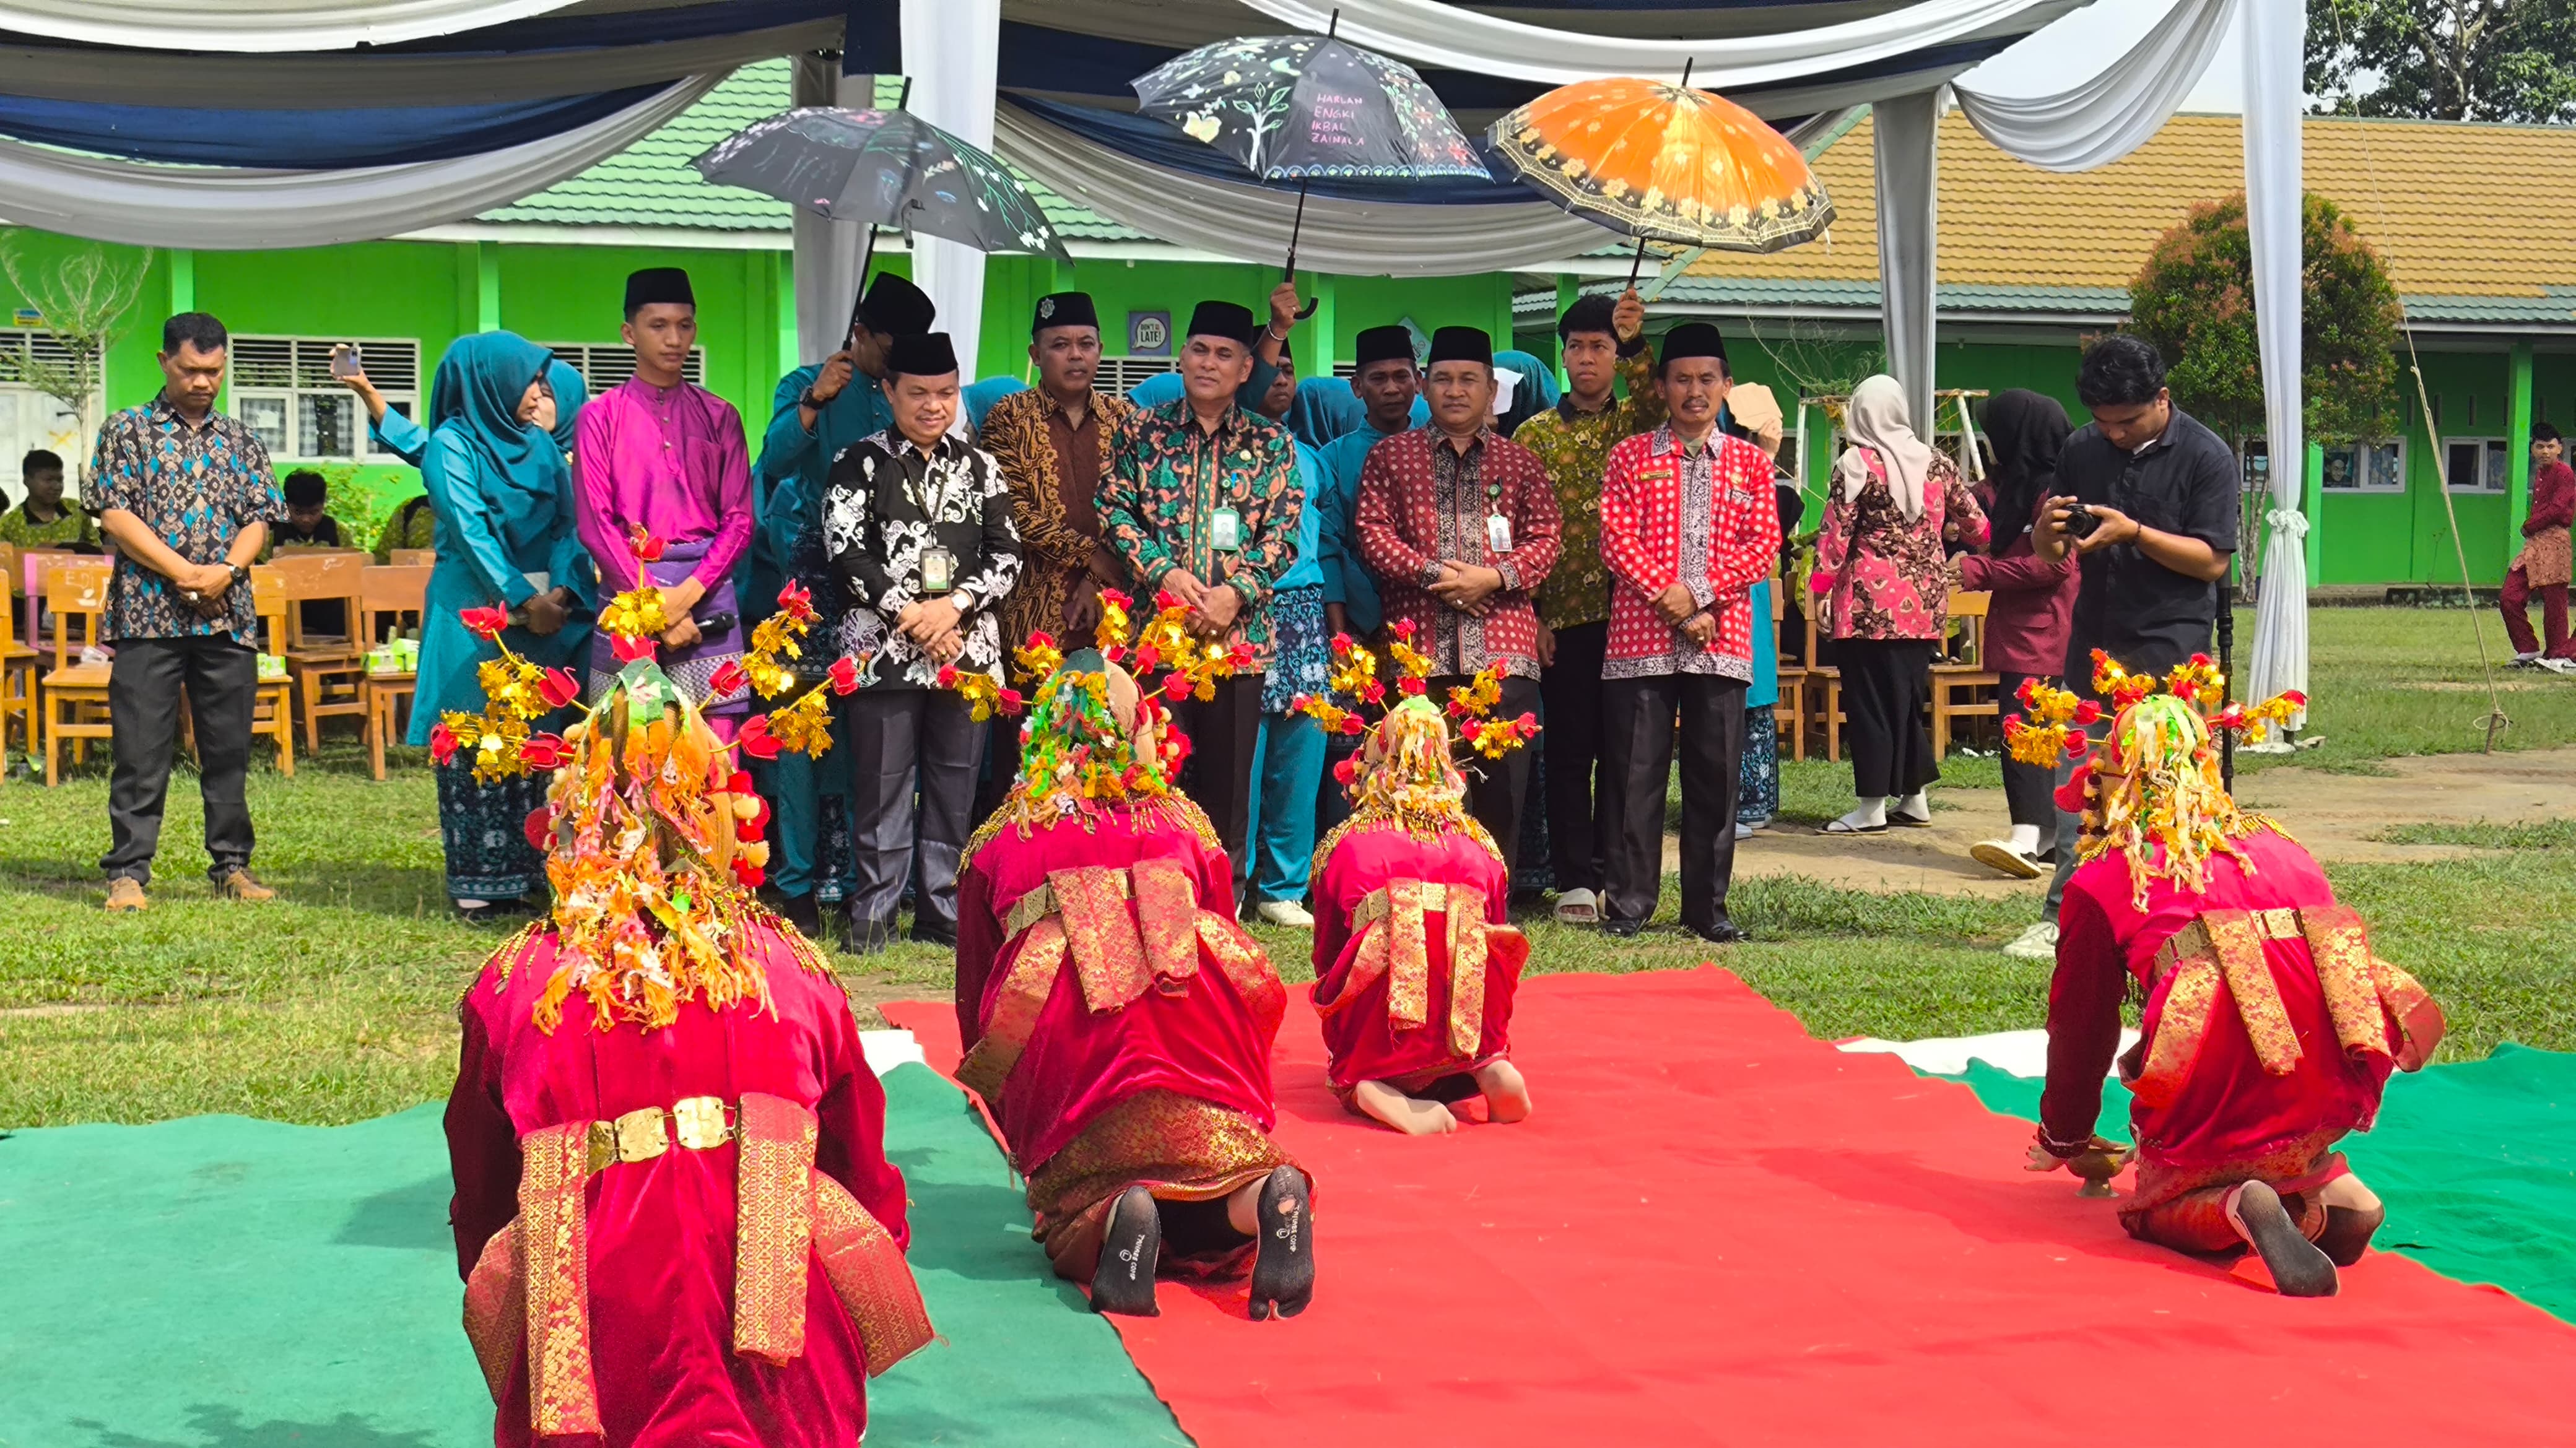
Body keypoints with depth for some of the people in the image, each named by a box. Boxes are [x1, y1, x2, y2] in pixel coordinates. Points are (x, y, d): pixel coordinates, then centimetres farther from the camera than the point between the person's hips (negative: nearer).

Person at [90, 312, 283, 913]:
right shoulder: (128, 431, 5)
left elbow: (261, 519, 9)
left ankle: (231, 865, 15)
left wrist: (225, 570, -11)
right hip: (147, 615, -3)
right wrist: (184, 572, -13)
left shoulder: (240, 441, 15)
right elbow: (115, 514, -4)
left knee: (229, 749, 7)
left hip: (229, 616, 3)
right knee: (141, 752, -3)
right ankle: (128, 872, 2)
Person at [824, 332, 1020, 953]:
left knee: (955, 785, 6)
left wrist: (953, 605, -9)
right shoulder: (861, 464, 4)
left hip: (966, 644, 3)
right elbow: (847, 552, -5)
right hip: (884, 646, -3)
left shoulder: (980, 466, 12)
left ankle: (944, 912, 14)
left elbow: (1007, 554, 6)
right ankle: (873, 918, 4)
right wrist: (908, 615, -11)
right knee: (883, 784, -2)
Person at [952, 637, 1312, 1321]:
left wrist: (1007, 1106, 35)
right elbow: (1243, 974, 25)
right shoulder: (1182, 822, 20)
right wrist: (1235, 1075, 38)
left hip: (1068, 1059, -1)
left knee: (1073, 1217, 11)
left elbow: (976, 991, 22)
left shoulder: (1000, 844, 17)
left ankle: (1114, 1218, -24)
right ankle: (1267, 1198, -23)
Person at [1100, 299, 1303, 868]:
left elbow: (1284, 530, 4)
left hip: (1240, 632, 1)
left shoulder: (1271, 443, 10)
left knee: (1227, 777, 3)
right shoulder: (1141, 431, 9)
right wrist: (1163, 572, -11)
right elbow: (1114, 510, 3)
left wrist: (1237, 591, -11)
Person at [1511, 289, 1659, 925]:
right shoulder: (1534, 435, 8)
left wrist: (1636, 344, -30)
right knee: (1568, 749, 2)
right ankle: (1575, 879, 7)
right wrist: (1530, 615, -4)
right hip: (1562, 617, 0)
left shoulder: (1634, 424, 10)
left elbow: (1660, 406, -16)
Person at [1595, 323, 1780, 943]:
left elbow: (1765, 545, 2)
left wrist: (1698, 592, -11)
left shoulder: (1751, 462, 11)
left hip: (1722, 641, 1)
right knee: (1635, 772, 0)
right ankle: (1628, 903, 8)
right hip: (1640, 637, -1)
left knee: (1716, 775, 3)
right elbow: (1616, 541, -2)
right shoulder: (1629, 457, 7)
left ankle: (1708, 907, 12)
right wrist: (1672, 605, -13)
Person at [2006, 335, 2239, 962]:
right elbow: (2048, 554, 13)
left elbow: (2213, 559, -11)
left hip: (2169, 645, -5)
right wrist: (2047, 529, -10)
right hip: (2094, 639, 5)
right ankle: (2064, 918, 6)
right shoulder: (2081, 449, 9)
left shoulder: (2206, 457, -6)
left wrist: (2134, 533, -21)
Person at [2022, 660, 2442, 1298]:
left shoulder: (2101, 883, 7)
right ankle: (2325, 1188, 5)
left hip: (2216, 1097, -5)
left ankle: (2237, 1210, -11)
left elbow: (2082, 1024, 15)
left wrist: (2063, 1138, 34)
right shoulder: (2283, 849, 20)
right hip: (2334, 1092, 5)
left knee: (2153, 1207, 22)